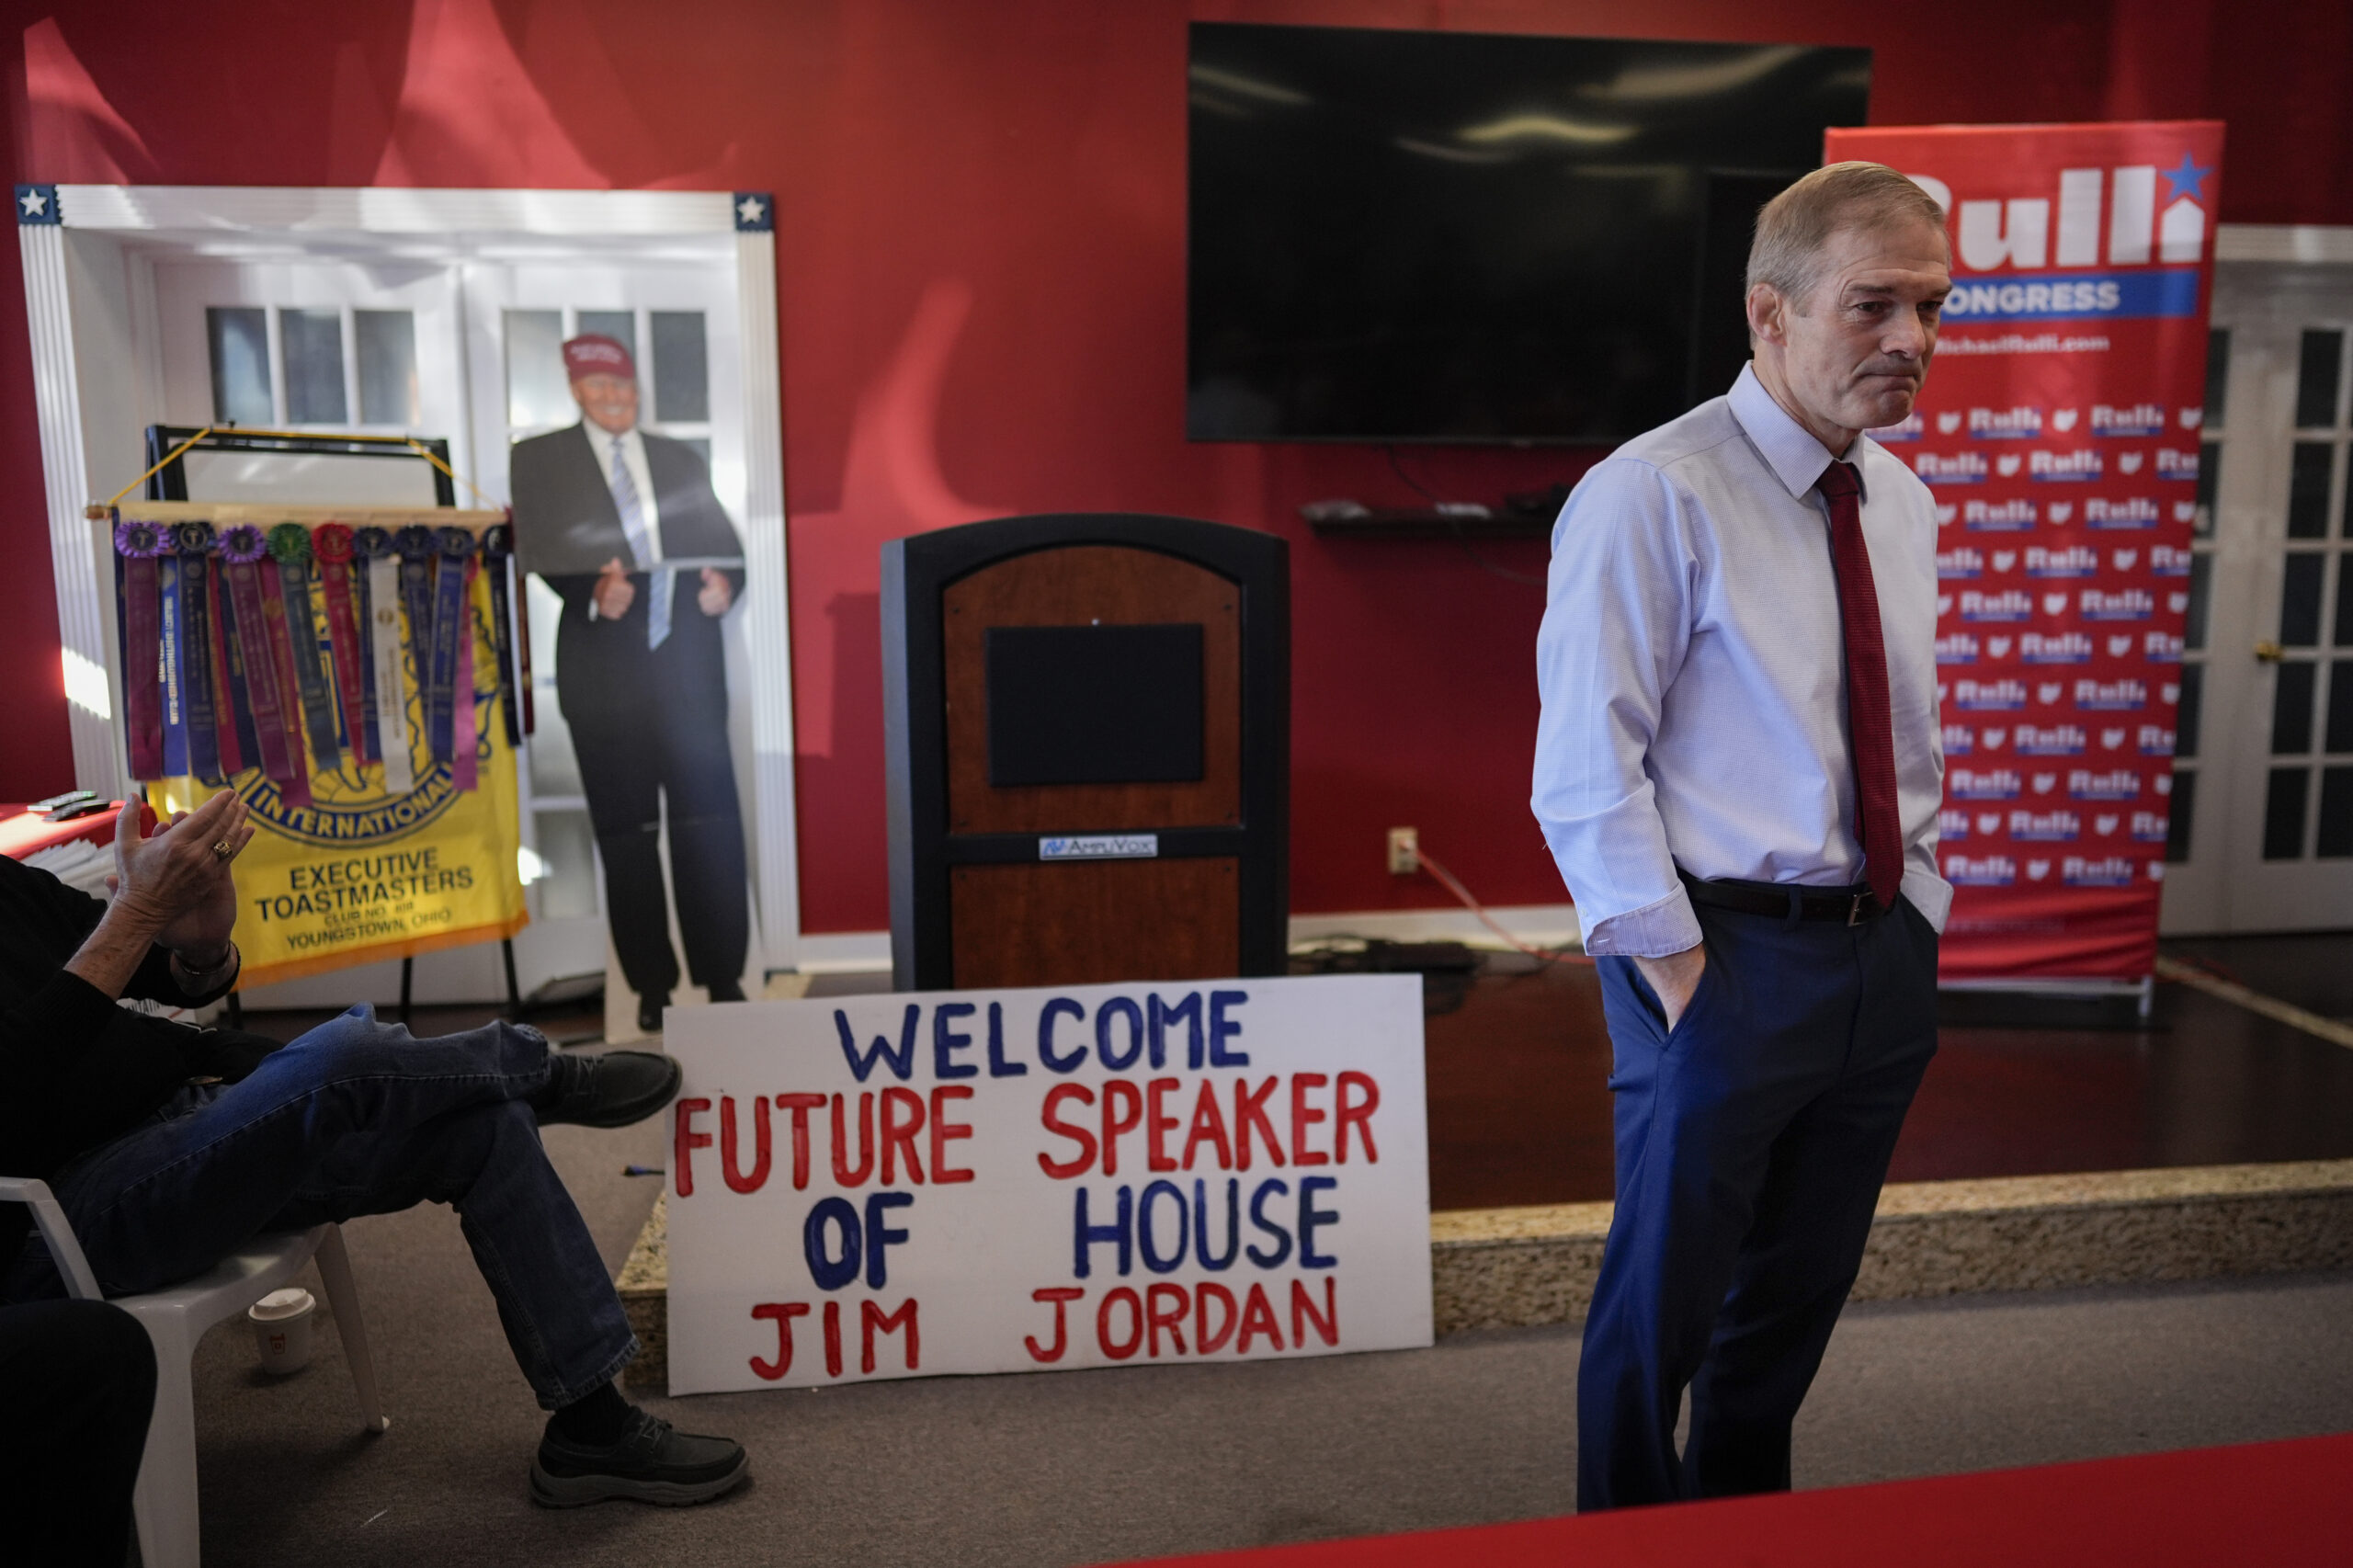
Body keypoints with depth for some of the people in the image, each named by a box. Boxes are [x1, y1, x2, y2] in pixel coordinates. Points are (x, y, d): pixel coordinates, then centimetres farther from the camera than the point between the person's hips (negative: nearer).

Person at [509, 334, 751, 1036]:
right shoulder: (538, 459, 10)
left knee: (709, 820, -3)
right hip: (603, 668, -1)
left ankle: (723, 977, 5)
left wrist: (723, 585, -9)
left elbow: (723, 545, 13)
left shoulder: (681, 460, 18)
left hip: (686, 661, 2)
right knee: (625, 832, 4)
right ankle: (652, 987, 13)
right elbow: (538, 554, -1)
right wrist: (591, 592, -20)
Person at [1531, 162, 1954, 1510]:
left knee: (1803, 1288, 22)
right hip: (1731, 954, -7)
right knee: (1666, 1296, 9)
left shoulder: (1904, 504, 9)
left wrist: (1917, 917, 7)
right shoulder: (1651, 498, -15)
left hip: (1886, 955, 7)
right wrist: (1678, 969, -18)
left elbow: (1913, 740, 16)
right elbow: (1586, 773, -17)